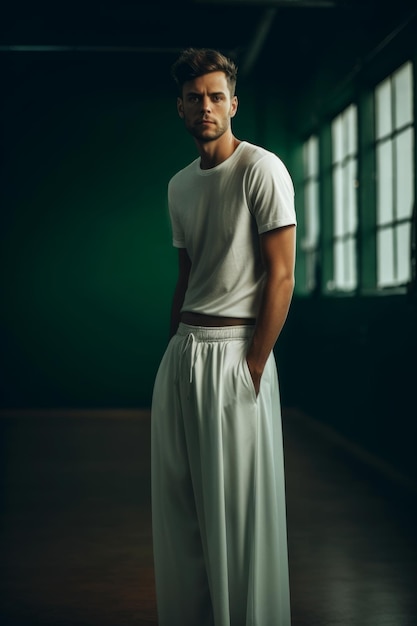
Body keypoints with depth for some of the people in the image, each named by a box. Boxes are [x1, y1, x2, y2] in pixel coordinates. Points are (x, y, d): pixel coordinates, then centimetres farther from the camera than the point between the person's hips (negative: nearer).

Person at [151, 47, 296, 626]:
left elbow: (280, 276, -12)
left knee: (238, 505, -1)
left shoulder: (261, 170, -7)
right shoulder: (179, 186, 15)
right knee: (179, 501, 11)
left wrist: (254, 366, -15)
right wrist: (176, 350, 13)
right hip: (181, 353, 7)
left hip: (236, 353, -7)